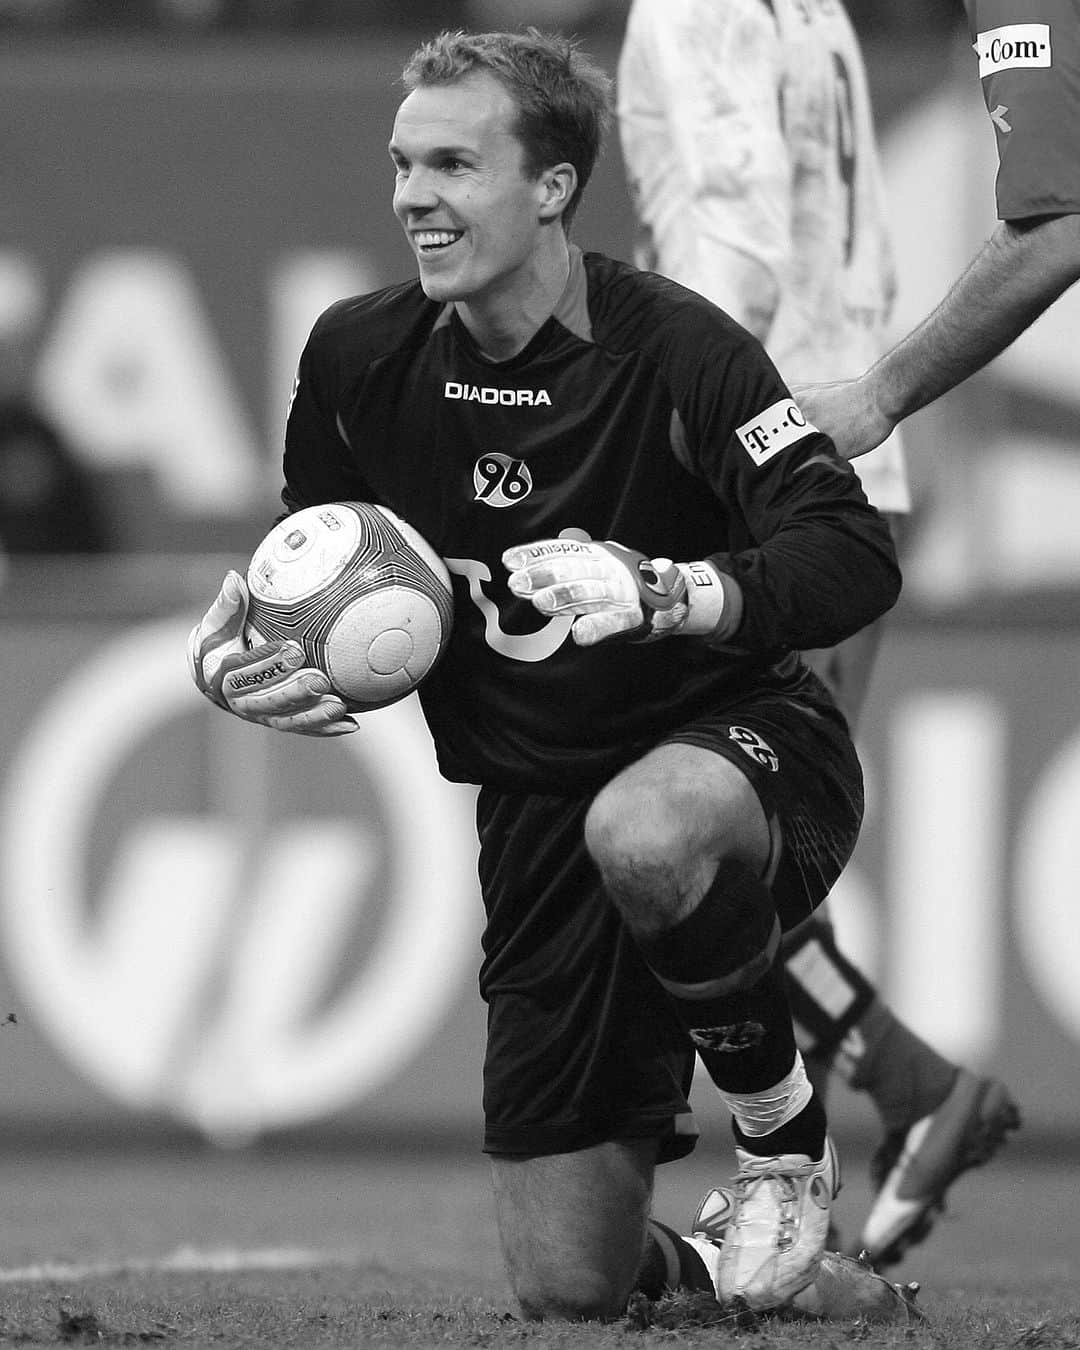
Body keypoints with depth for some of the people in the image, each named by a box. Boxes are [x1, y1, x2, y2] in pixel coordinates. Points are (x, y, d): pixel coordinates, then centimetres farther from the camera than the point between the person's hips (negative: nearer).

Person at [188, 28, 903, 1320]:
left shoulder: (676, 351, -17)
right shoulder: (359, 357, -2)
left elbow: (857, 558, -25)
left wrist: (662, 593, -40)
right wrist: (230, 650, -5)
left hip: (740, 739, -4)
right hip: (536, 810, 4)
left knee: (643, 834, -44)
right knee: (566, 1294, -3)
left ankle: (784, 1131, -15)